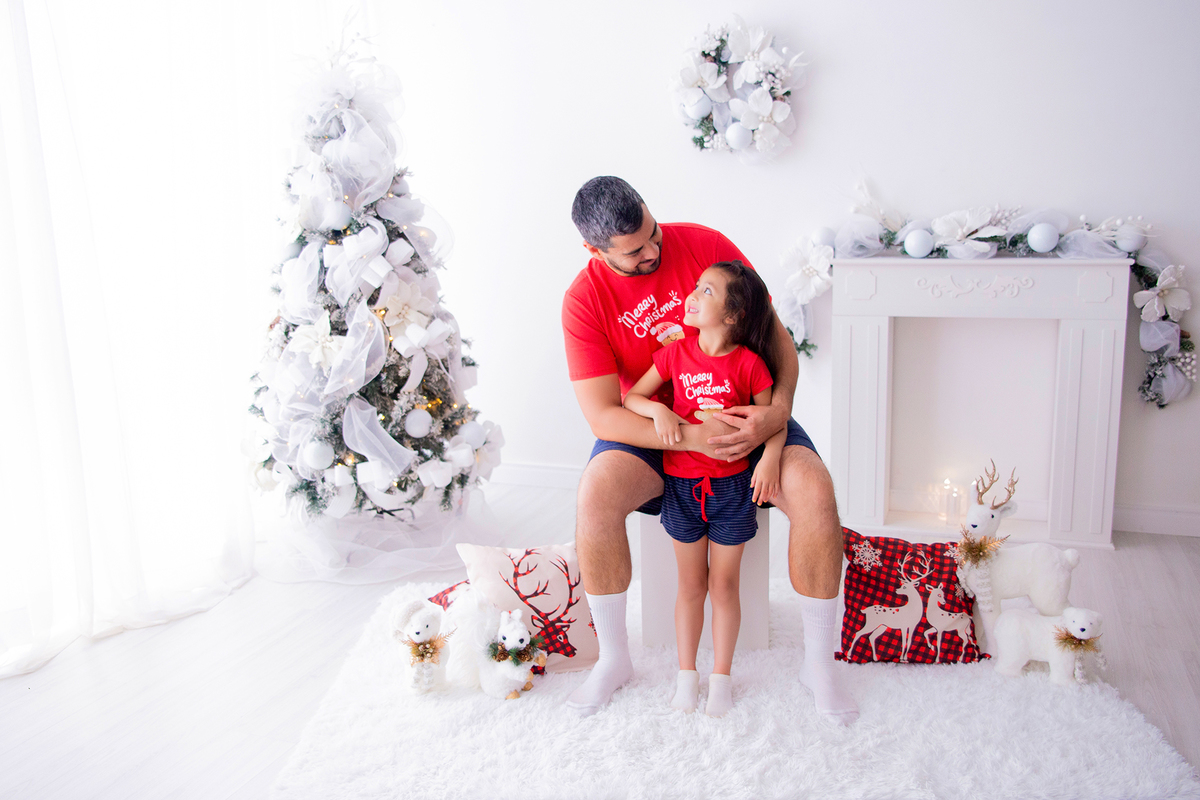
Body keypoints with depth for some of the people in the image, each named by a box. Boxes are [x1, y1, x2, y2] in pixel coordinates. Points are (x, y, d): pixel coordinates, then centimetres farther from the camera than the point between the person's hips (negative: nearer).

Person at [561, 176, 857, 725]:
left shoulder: (705, 245, -10)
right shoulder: (585, 300, -13)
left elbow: (775, 331, -5)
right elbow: (602, 415, -18)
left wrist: (778, 409, -23)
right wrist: (688, 437, -31)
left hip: (742, 417, 1)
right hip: (653, 429, -1)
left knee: (814, 491, -26)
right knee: (595, 494, -31)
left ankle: (819, 662, -6)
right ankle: (614, 657, -8)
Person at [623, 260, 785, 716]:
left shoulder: (749, 363, -8)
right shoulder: (676, 354, -2)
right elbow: (632, 397, 4)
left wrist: (770, 456, -19)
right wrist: (658, 410, -16)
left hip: (732, 486, -1)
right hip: (681, 485, 2)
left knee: (725, 585, 10)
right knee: (691, 584, 13)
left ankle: (721, 677, 26)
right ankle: (686, 673, 28)